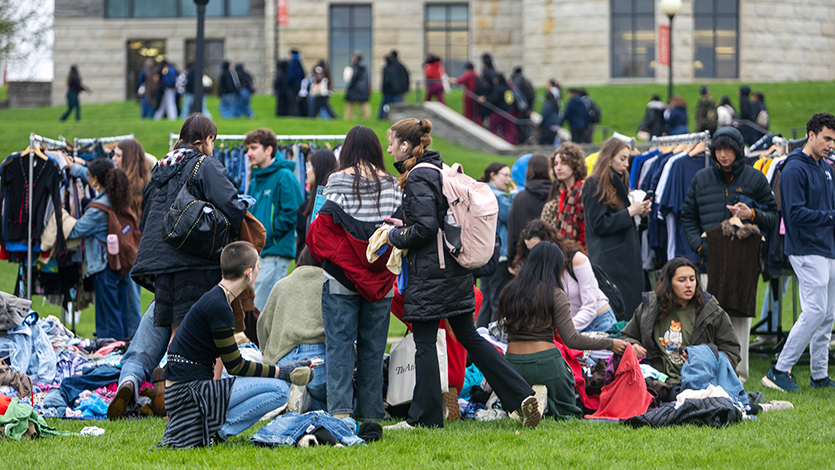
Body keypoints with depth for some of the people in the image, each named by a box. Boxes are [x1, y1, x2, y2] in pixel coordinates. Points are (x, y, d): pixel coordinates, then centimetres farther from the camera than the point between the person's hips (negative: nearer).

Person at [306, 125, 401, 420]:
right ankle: (370, 410, 11)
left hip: (342, 277, -2)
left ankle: (340, 407, -7)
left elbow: (325, 225, -6)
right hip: (379, 280, 2)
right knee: (373, 345, 9)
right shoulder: (391, 183, 2)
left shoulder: (338, 181, -6)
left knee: (340, 342, 1)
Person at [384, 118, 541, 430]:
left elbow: (426, 228, -20)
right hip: (456, 271, 9)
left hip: (430, 274, -9)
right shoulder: (440, 170, 15)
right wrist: (405, 225, 18)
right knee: (468, 337, 12)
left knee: (424, 343, 0)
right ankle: (522, 396, 4)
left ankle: (425, 417, 5)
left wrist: (396, 236, -5)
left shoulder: (418, 178, -14)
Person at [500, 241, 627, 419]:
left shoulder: (510, 291, 7)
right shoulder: (554, 294, -8)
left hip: (512, 362, 4)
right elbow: (571, 340, -10)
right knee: (568, 413, 14)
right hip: (544, 363, -4)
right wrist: (610, 344, -1)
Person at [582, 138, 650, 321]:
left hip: (626, 256, 9)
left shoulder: (618, 182, 19)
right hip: (609, 262, -9)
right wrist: (630, 212, -13)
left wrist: (639, 213, 8)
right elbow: (598, 225, -15)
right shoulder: (594, 185, -8)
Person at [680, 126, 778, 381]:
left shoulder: (755, 178, 7)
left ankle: (738, 376, -1)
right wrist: (699, 244, 1)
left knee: (739, 316, -4)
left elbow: (773, 215, 10)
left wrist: (752, 214, -10)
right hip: (710, 256, 2)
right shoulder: (701, 179, 13)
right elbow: (688, 217, 16)